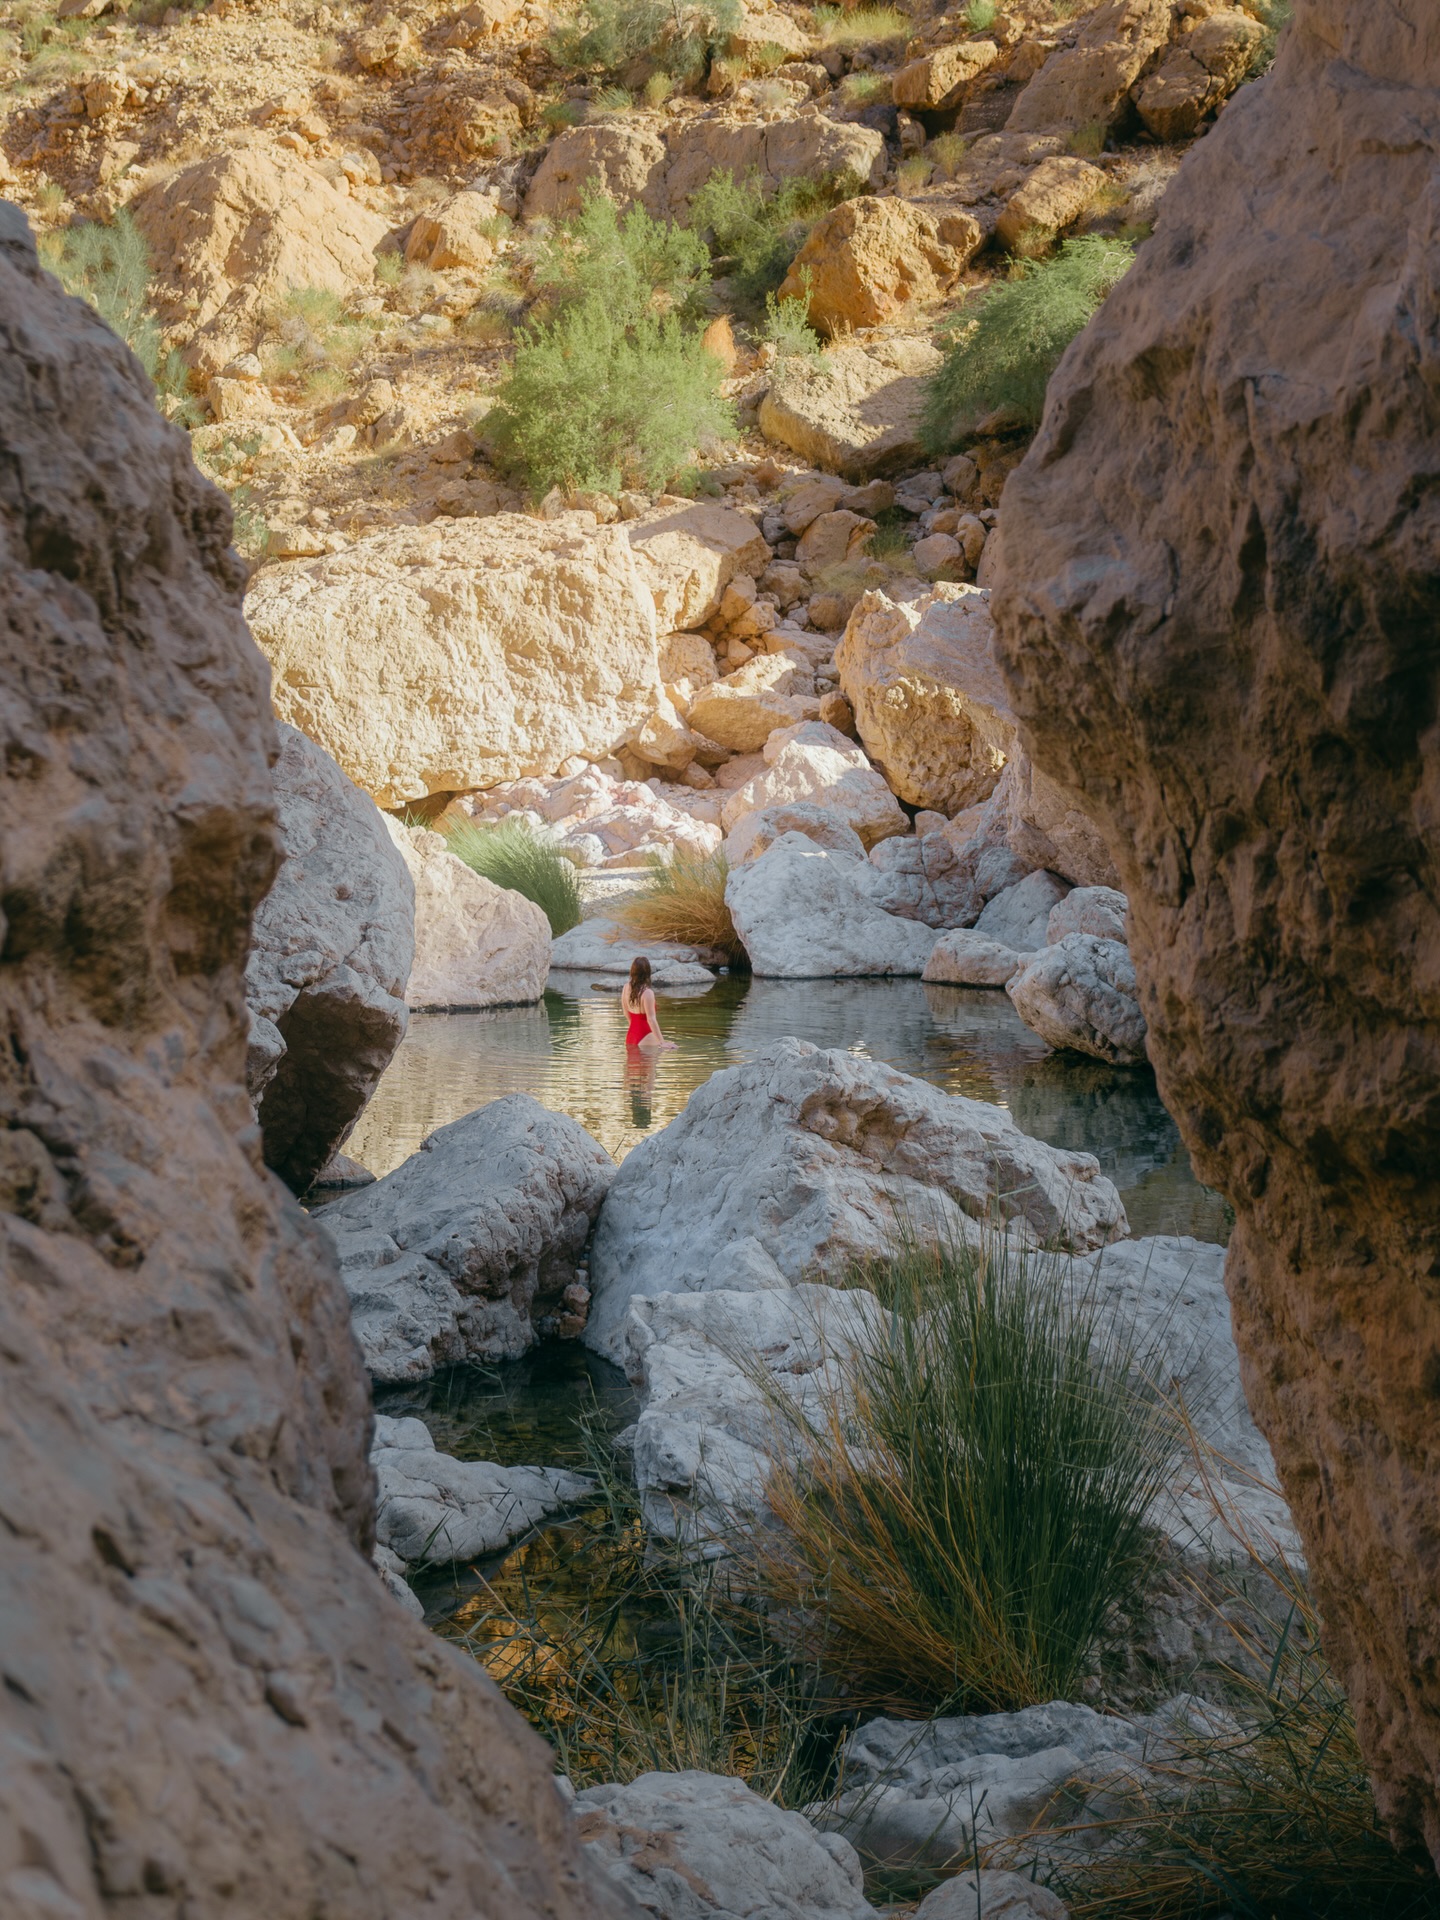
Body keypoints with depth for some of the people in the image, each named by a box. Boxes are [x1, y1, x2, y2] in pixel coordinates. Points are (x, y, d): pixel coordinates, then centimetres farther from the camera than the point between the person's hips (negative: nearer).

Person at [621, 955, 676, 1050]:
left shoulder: (626, 988, 0)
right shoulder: (647, 992, -21)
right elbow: (651, 1019, -24)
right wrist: (661, 1042, -24)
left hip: (630, 1036, 7)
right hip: (646, 1037, -7)